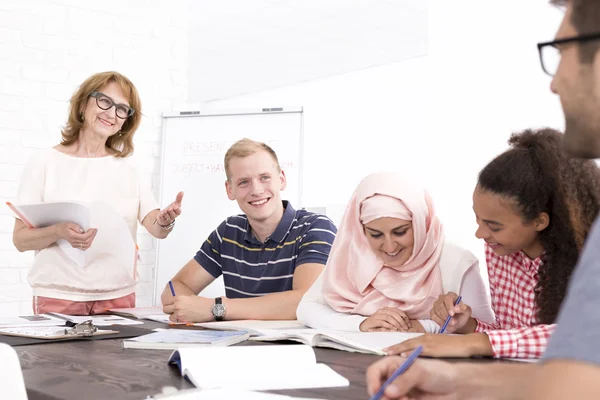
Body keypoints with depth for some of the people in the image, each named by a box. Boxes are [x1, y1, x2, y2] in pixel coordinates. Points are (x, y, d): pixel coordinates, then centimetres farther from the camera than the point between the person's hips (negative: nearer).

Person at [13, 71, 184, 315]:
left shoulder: (127, 170, 8)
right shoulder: (44, 163, -2)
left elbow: (156, 229, -2)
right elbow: (21, 239, -4)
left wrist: (165, 221, -25)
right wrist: (60, 232, -23)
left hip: (119, 297, 3)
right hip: (58, 297, -3)